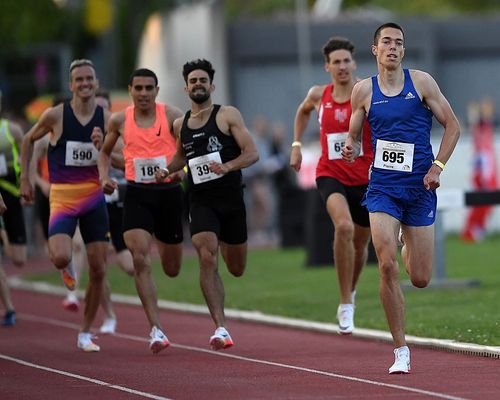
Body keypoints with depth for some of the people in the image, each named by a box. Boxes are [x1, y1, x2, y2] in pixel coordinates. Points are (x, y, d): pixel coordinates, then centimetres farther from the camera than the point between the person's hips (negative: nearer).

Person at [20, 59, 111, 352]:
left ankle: (86, 333, 17)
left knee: (98, 270, 2)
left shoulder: (107, 119, 0)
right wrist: (25, 179, 9)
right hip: (63, 197, -3)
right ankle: (68, 269, 14)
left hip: (94, 197, 3)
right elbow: (29, 140, 10)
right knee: (60, 257, -26)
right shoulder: (56, 115, -6)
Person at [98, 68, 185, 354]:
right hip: (137, 194, 0)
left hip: (169, 192, 0)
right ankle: (157, 329, -19)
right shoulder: (119, 120, 2)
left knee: (172, 270, 11)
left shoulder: (172, 116, -4)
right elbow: (105, 152, 18)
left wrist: (182, 168, -24)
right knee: (141, 260, -19)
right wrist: (104, 177, 1)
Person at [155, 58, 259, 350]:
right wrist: (168, 170, 7)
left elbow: (252, 153, -8)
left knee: (237, 269, 12)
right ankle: (221, 328, -20)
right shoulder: (180, 125, 9)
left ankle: (226, 245, 51)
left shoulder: (228, 115, -3)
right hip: (201, 201, 1)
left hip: (231, 198, -1)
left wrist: (228, 166, -26)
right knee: (207, 259, -20)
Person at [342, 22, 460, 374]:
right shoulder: (363, 91, 3)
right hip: (382, 187, 0)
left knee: (420, 279, 4)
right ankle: (401, 351, -6)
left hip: (420, 188, 0)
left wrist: (438, 166, -7)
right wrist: (351, 149, -10)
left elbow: (452, 125, 4)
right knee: (387, 267, -17)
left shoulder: (421, 81, 0)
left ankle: (410, 249, 44)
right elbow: (354, 137, 14)